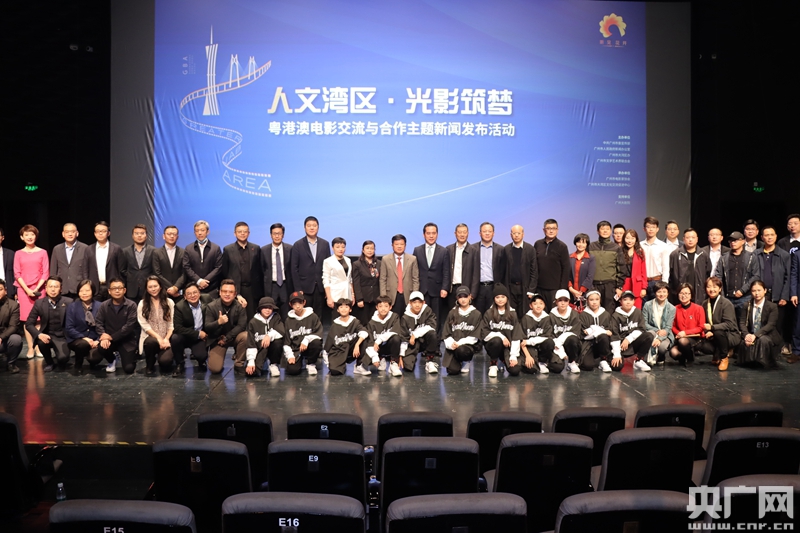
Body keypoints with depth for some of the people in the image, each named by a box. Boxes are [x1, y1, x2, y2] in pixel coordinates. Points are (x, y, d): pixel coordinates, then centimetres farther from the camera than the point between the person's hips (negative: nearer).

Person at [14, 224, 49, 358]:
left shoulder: (42, 252, 4)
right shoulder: (18, 254, 7)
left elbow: (45, 273, 1)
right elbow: (17, 273, 3)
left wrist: (36, 288, -10)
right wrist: (27, 289, -8)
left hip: (39, 289, -1)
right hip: (23, 290, 1)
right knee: (26, 320, -1)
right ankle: (30, 348, 2)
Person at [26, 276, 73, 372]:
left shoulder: (68, 302, -6)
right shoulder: (39, 303, -2)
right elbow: (29, 324, -2)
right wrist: (39, 334, -21)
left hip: (62, 336, -2)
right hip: (47, 335, 2)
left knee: (63, 357, -27)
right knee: (41, 342, -34)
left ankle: (57, 359, 15)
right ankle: (49, 362, 0)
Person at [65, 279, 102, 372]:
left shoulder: (99, 306, 1)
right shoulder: (72, 307, -1)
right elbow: (69, 328, -6)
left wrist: (98, 340, -17)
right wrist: (83, 338, -18)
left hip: (94, 340, 0)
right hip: (77, 340, 0)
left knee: (95, 357, -30)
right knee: (84, 344, -36)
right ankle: (78, 364, -2)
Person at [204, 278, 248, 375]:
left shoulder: (240, 306, -10)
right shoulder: (211, 307, -10)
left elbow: (241, 326, -14)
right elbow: (207, 328, -13)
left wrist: (226, 338, -21)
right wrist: (218, 322, -34)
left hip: (233, 337, 1)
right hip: (217, 339, -1)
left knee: (245, 336, -34)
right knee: (215, 369, -18)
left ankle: (239, 365, -11)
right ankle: (218, 358, 21)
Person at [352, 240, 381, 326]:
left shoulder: (379, 263, 9)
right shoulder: (357, 264, -1)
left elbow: (381, 281, 9)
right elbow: (356, 284, -4)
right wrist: (359, 299, -11)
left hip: (376, 298, 3)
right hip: (363, 298, -3)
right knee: (363, 323, -1)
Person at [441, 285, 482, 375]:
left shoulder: (476, 314, 2)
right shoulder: (452, 313, 9)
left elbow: (475, 336, -3)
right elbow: (446, 333, 6)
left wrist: (460, 343, -15)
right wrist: (451, 343, -14)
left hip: (469, 345, -1)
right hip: (453, 346, 2)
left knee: (461, 350, -38)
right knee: (453, 370, -22)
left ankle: (466, 362, 0)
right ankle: (458, 362, 17)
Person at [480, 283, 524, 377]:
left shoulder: (512, 314, 2)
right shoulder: (489, 313, -1)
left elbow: (516, 337, -2)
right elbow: (484, 334, -6)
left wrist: (514, 356, -11)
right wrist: (500, 336, -20)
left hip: (508, 347, 2)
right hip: (492, 344, -1)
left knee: (515, 370, -20)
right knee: (497, 340, -37)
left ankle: (505, 360, 17)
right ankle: (493, 364, -7)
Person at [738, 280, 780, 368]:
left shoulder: (772, 307, -4)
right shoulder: (747, 306, 7)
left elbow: (770, 325, -14)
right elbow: (742, 322, 0)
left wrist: (755, 335, -28)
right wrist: (746, 335, -22)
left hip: (767, 336, -3)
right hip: (751, 335, 3)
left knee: (763, 340, -38)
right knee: (743, 343, -31)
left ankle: (764, 362, -14)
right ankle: (750, 360, 0)